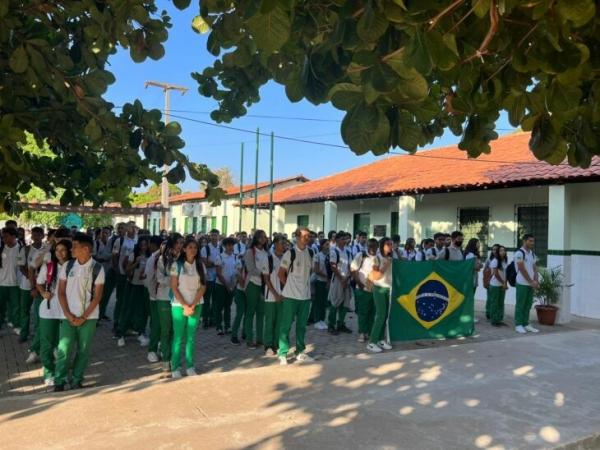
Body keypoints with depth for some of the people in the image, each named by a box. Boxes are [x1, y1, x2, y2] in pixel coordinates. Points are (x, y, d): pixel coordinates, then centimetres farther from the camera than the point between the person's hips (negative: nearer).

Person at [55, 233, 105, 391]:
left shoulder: (97, 269, -7)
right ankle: (59, 382, 11)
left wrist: (83, 317, -10)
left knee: (83, 350, 7)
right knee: (64, 350, -2)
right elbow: (61, 292, 3)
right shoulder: (67, 266, 1)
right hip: (68, 316, 1)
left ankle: (76, 381, 21)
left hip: (88, 317, -1)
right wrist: (68, 314, -7)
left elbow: (97, 296, -6)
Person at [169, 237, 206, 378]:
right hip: (179, 305, -2)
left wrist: (193, 305, -8)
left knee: (191, 336, 6)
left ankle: (190, 366, 14)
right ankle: (175, 367, 10)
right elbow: (174, 288, -6)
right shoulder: (177, 265, -4)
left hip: (196, 305, 3)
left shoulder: (200, 265, 4)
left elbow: (203, 287, 1)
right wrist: (185, 305, -12)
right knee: (178, 337, 0)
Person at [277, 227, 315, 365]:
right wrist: (290, 286, 2)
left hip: (306, 295, 5)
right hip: (291, 295, -5)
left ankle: (300, 352, 25)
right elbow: (281, 273, -6)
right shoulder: (290, 253, -12)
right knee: (286, 325, 1)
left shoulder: (310, 252, 5)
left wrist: (305, 284, 10)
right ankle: (282, 354, 9)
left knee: (302, 325, 13)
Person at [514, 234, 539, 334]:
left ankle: (526, 324, 18)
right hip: (522, 283, -7)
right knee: (520, 304, -1)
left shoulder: (532, 254, 13)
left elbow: (535, 268, 11)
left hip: (531, 284, 7)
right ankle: (518, 325, 6)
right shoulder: (519, 253, -11)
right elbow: (522, 270, -15)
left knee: (528, 304, 11)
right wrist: (531, 282, -14)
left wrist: (536, 281, -3)